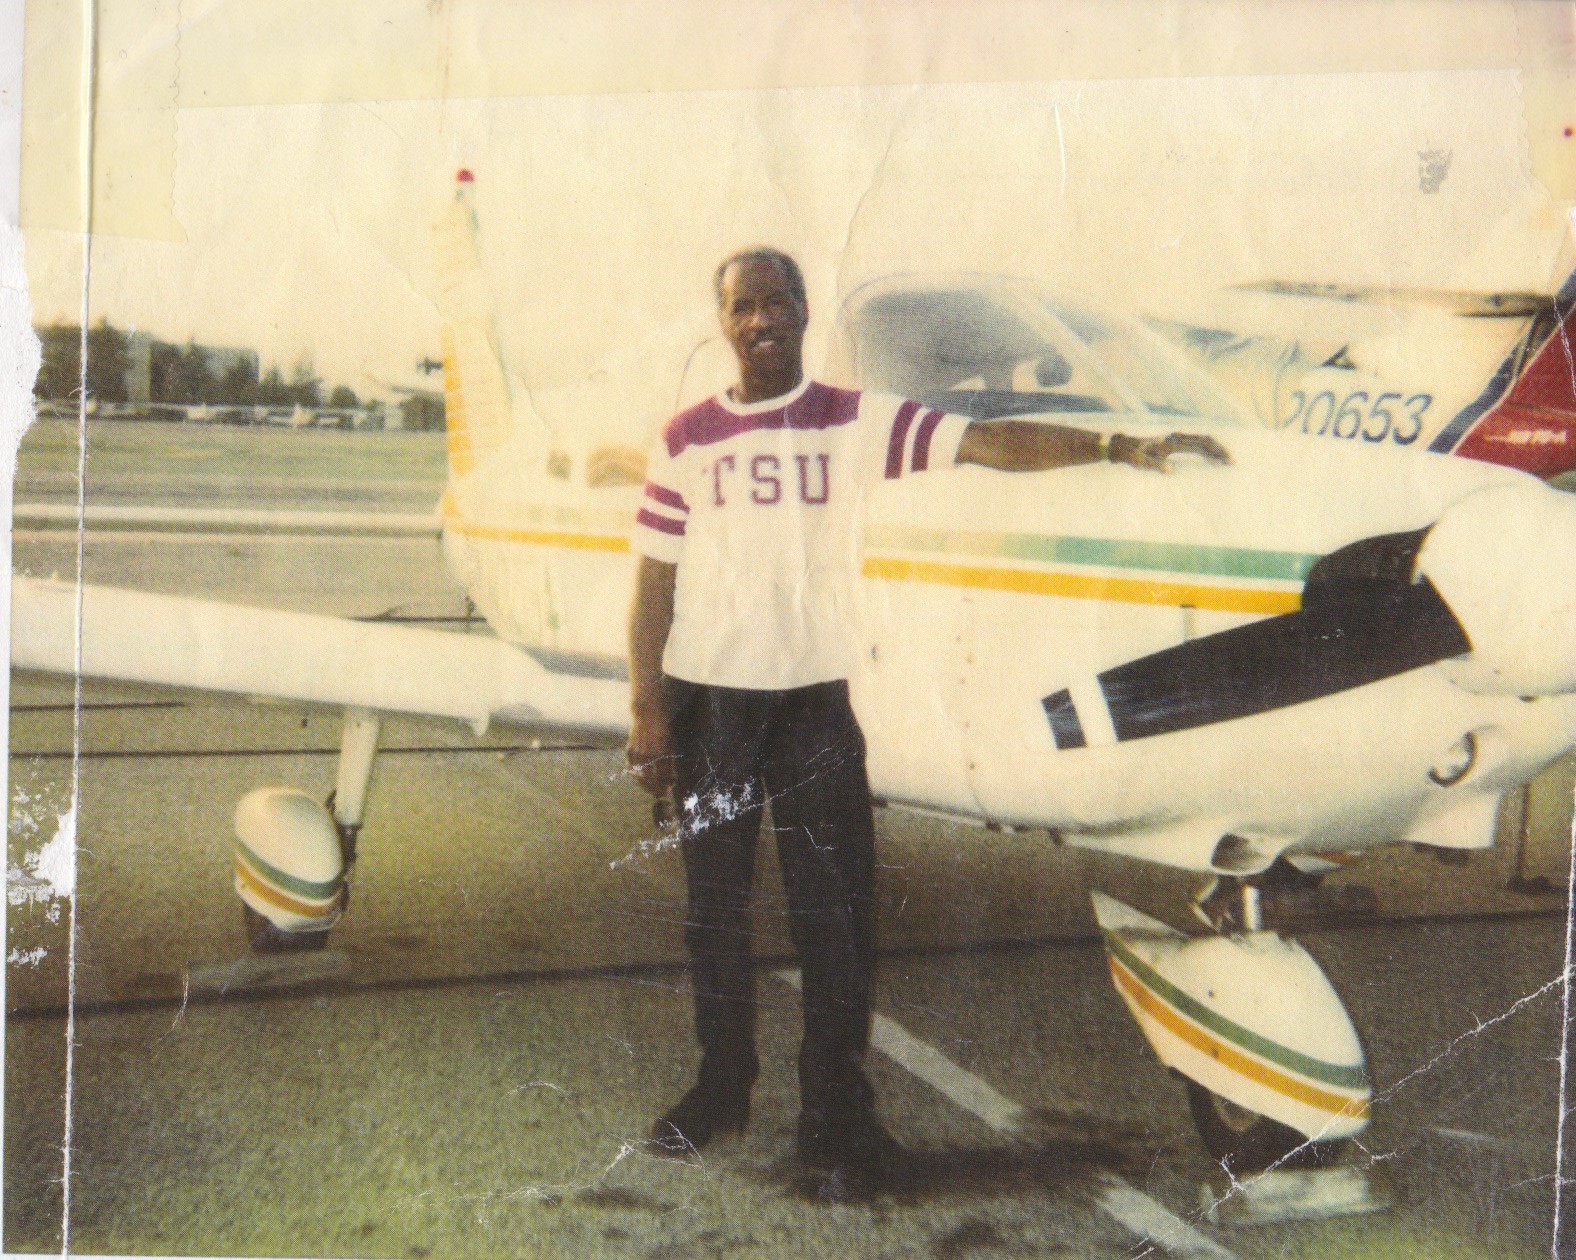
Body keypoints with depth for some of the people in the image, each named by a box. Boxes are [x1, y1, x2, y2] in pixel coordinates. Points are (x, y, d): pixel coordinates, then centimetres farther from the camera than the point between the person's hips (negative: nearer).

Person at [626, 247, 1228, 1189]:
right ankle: (722, 1086, 28)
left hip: (816, 695, -1)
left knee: (836, 909, 0)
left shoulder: (861, 422, 0)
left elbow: (991, 442, -8)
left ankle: (836, 1108, 13)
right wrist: (646, 706, -1)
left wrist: (1121, 447, -18)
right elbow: (655, 582, 5)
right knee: (715, 903, 11)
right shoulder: (686, 440, 4)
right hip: (707, 696, 1)